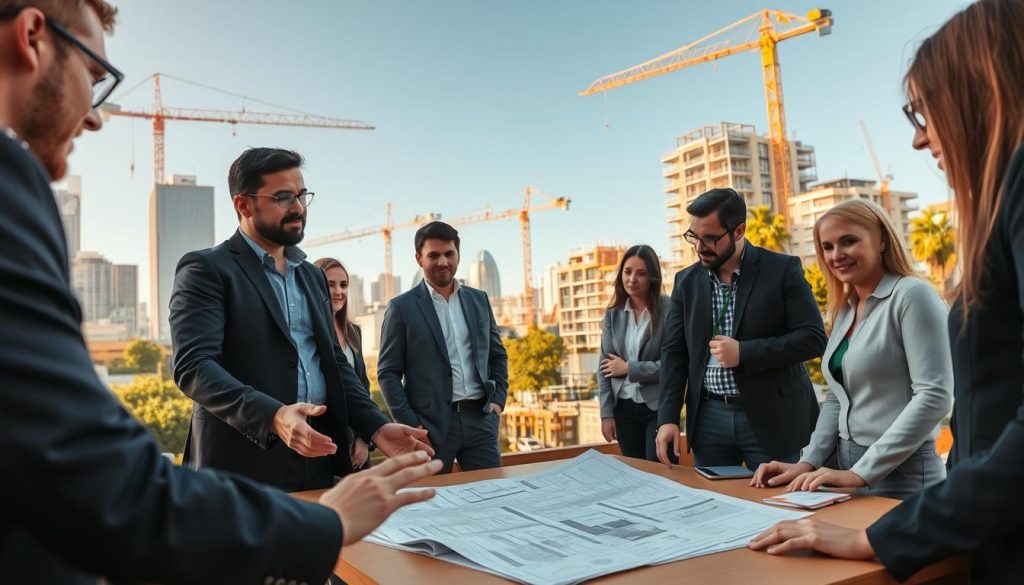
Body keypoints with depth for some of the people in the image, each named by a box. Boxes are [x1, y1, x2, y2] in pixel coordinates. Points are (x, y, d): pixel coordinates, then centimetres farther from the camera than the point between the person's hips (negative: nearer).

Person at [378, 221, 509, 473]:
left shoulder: (479, 300, 11)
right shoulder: (402, 307, -2)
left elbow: (498, 355, 18)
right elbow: (388, 372, -3)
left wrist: (498, 399, 6)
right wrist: (411, 424, -10)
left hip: (480, 419, 4)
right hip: (431, 425, -3)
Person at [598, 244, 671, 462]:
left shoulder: (669, 310, -9)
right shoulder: (613, 314, 5)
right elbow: (605, 366, 5)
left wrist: (628, 368, -11)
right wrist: (607, 413, 0)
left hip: (659, 408, -4)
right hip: (624, 408, 4)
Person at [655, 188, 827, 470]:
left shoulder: (783, 269, -5)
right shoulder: (687, 281, 6)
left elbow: (813, 338, -9)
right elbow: (674, 352, 5)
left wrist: (743, 353, -18)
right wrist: (668, 418, -4)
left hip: (770, 416, -3)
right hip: (709, 417, 3)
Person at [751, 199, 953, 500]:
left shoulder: (912, 295, -12)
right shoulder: (845, 310, 9)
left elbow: (935, 396, -20)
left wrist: (862, 473, -22)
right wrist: (808, 462, 0)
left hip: (901, 476, -7)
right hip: (848, 473, 7)